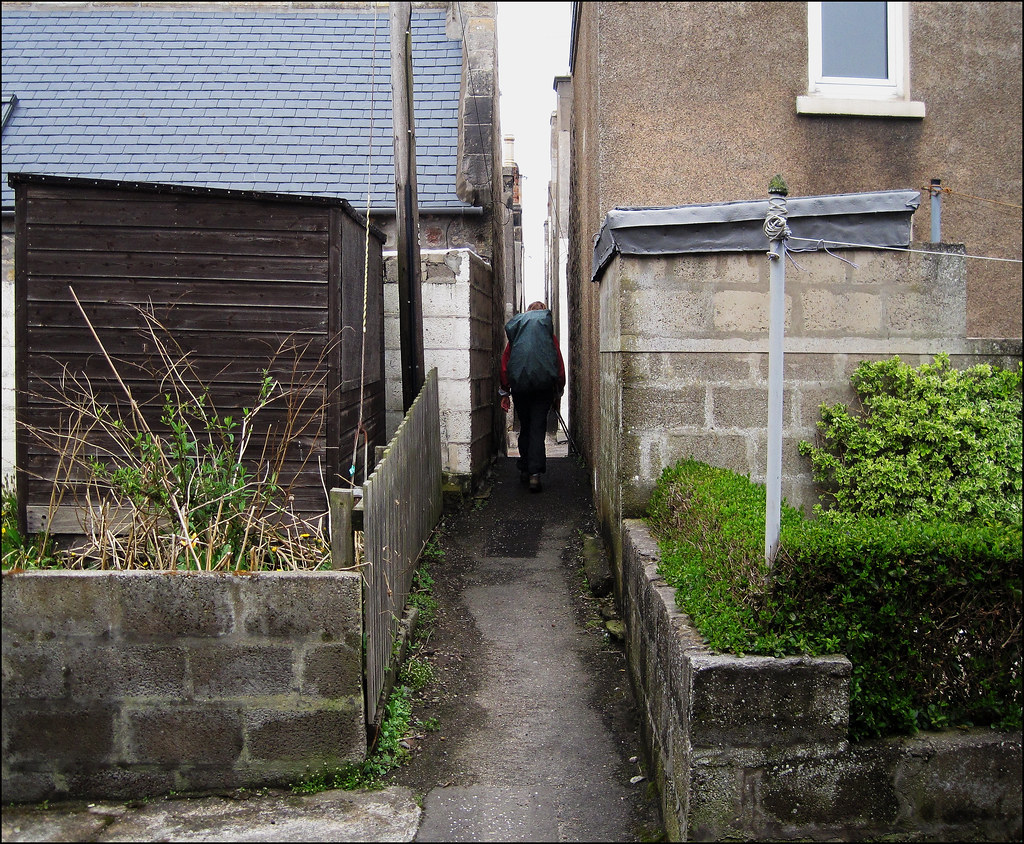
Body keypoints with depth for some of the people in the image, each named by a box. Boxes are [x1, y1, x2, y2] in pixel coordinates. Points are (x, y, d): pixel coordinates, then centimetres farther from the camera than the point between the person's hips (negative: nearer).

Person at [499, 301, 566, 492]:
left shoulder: (515, 331, 10)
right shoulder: (549, 334, 6)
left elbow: (504, 362, 9)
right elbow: (559, 364, 4)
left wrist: (504, 391, 13)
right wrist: (559, 390, 14)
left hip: (519, 386, 2)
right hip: (543, 386, -2)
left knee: (525, 427, 16)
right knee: (538, 428, -1)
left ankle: (524, 470, 21)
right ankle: (535, 473, -11)